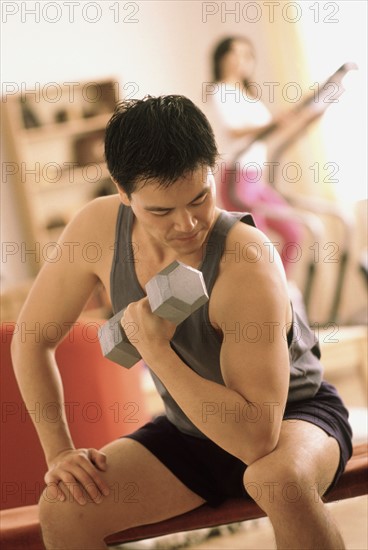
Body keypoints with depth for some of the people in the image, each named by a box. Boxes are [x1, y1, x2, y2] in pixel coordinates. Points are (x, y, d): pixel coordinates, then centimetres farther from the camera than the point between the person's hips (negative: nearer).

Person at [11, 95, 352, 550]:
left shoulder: (248, 263, -32)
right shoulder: (98, 227, -16)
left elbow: (258, 436, -36)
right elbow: (31, 339, -2)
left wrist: (155, 351, -37)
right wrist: (60, 453, -10)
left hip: (295, 416, -5)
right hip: (190, 431, 5)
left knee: (279, 479, -39)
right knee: (62, 510, -14)